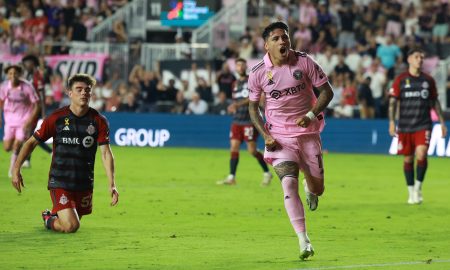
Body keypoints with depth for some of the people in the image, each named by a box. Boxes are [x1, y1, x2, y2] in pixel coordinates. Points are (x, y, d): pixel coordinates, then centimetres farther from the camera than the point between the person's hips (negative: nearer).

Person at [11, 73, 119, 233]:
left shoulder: (99, 121, -3)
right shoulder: (56, 118, -7)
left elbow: (106, 152, -7)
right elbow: (32, 142, 0)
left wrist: (112, 184, -18)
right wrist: (16, 169, -10)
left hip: (84, 183, 3)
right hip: (59, 182, -3)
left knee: (74, 222, 12)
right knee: (71, 226, -15)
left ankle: (56, 215, 46)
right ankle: (48, 220, 18)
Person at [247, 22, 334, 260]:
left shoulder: (304, 62, -9)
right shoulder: (258, 73, -7)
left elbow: (327, 91, -2)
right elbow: (253, 106, 6)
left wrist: (311, 115, -17)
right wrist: (265, 135, -6)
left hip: (308, 132, 1)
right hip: (280, 137, -1)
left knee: (318, 188, 8)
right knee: (289, 183, -21)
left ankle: (309, 186, 49)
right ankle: (303, 242, -22)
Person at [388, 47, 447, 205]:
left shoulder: (428, 80, 8)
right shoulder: (400, 80, 1)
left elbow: (435, 102, 15)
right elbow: (393, 102, 0)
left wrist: (442, 122, 13)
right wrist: (391, 122, -10)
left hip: (423, 126, 0)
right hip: (405, 126, 0)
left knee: (421, 154, -18)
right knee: (408, 159, 4)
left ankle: (418, 187, -2)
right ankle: (411, 192, 18)